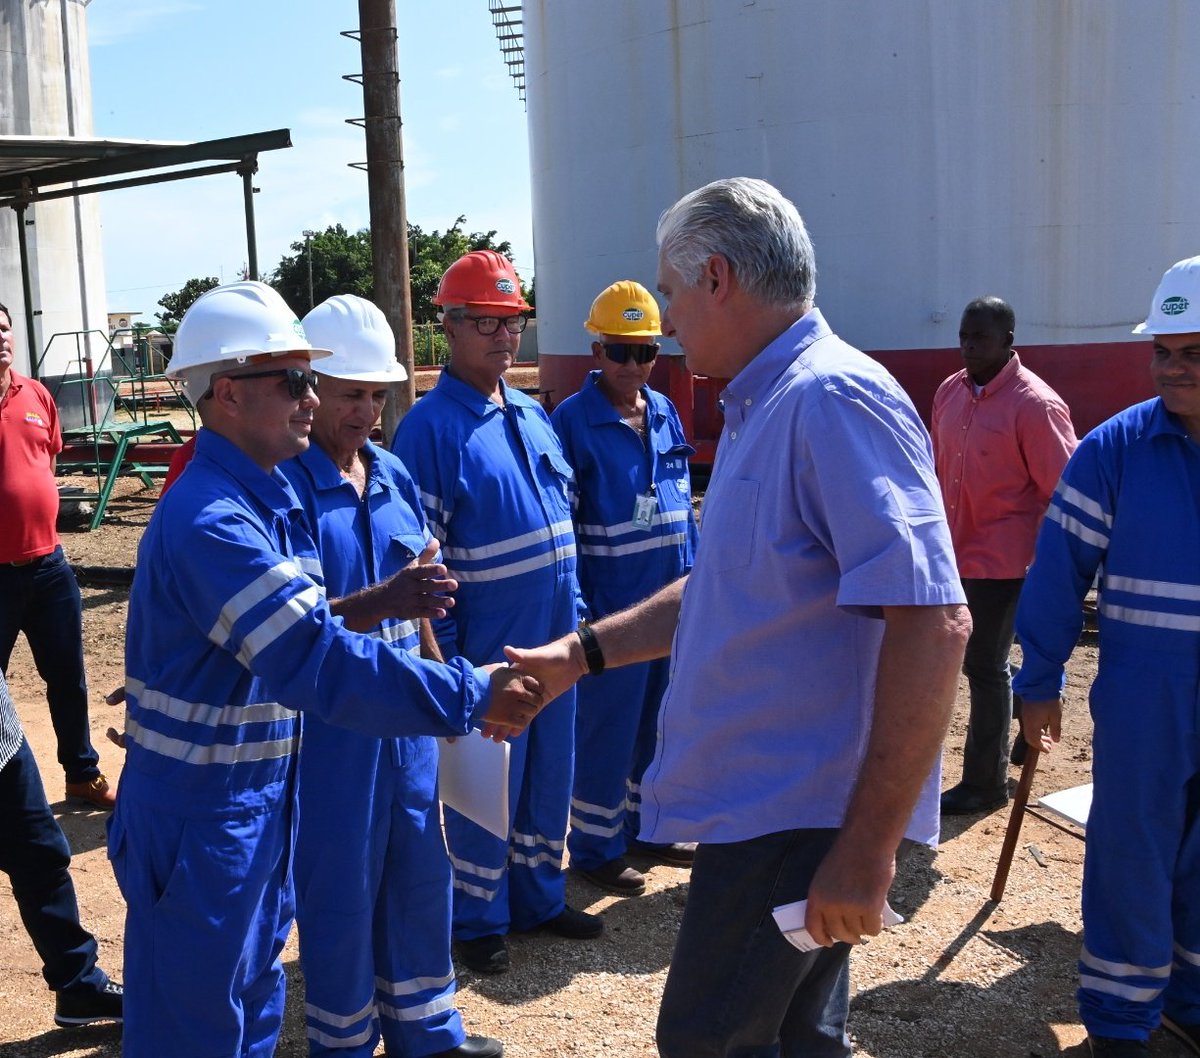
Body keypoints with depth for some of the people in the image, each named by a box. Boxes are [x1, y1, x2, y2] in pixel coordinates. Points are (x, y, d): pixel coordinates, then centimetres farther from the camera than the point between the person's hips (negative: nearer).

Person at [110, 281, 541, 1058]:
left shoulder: (270, 498, 5)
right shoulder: (209, 521, -26)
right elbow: (315, 661, -32)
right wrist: (469, 697, -30)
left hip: (263, 797, 9)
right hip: (200, 814, -9)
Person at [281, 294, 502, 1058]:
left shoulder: (393, 475, 6)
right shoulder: (283, 484, -15)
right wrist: (382, 602, -35)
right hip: (327, 718, -6)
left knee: (420, 868, 17)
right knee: (340, 886, 8)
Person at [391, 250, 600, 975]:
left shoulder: (533, 416, 9)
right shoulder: (430, 426, -13)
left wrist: (576, 614, 13)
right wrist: (441, 653, -15)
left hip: (553, 641, 7)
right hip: (484, 647, -7)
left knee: (549, 775, 18)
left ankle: (540, 896, 36)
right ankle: (480, 919, 26)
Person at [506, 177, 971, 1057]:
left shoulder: (835, 399, -20)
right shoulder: (764, 405, 13)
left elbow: (933, 623, -28)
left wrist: (869, 846, -27)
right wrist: (582, 653, 15)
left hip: (800, 814, -9)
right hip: (764, 797, 9)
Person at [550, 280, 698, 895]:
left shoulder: (665, 414, 7)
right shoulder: (571, 422, -12)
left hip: (672, 604, 6)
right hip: (610, 607, -6)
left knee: (659, 721, 17)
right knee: (606, 730, 4)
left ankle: (645, 826, 35)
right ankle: (595, 848, 20)